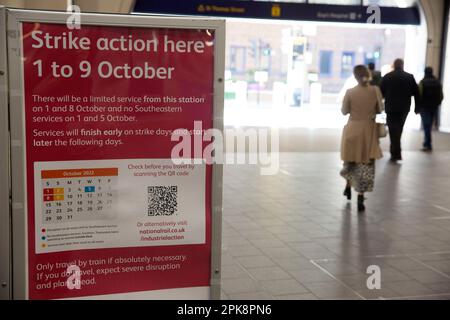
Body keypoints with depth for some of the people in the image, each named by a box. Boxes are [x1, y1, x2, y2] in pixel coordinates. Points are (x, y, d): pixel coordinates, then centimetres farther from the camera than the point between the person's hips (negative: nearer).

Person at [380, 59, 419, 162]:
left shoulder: (387, 77, -1)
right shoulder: (410, 77, 2)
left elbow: (381, 92, -1)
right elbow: (416, 93, 0)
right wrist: (417, 106, 6)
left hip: (391, 107, -2)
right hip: (404, 108, 2)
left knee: (393, 130, -2)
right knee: (398, 129, 17)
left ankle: (396, 153, -11)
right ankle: (395, 151, 24)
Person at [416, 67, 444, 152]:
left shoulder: (422, 82, -7)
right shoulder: (437, 82, 7)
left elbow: (419, 96, -13)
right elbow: (441, 96, 6)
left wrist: (417, 108, -7)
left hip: (425, 107, -4)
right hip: (434, 107, 4)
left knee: (426, 126, -3)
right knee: (429, 126, 14)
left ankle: (428, 145, -6)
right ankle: (426, 143, 18)